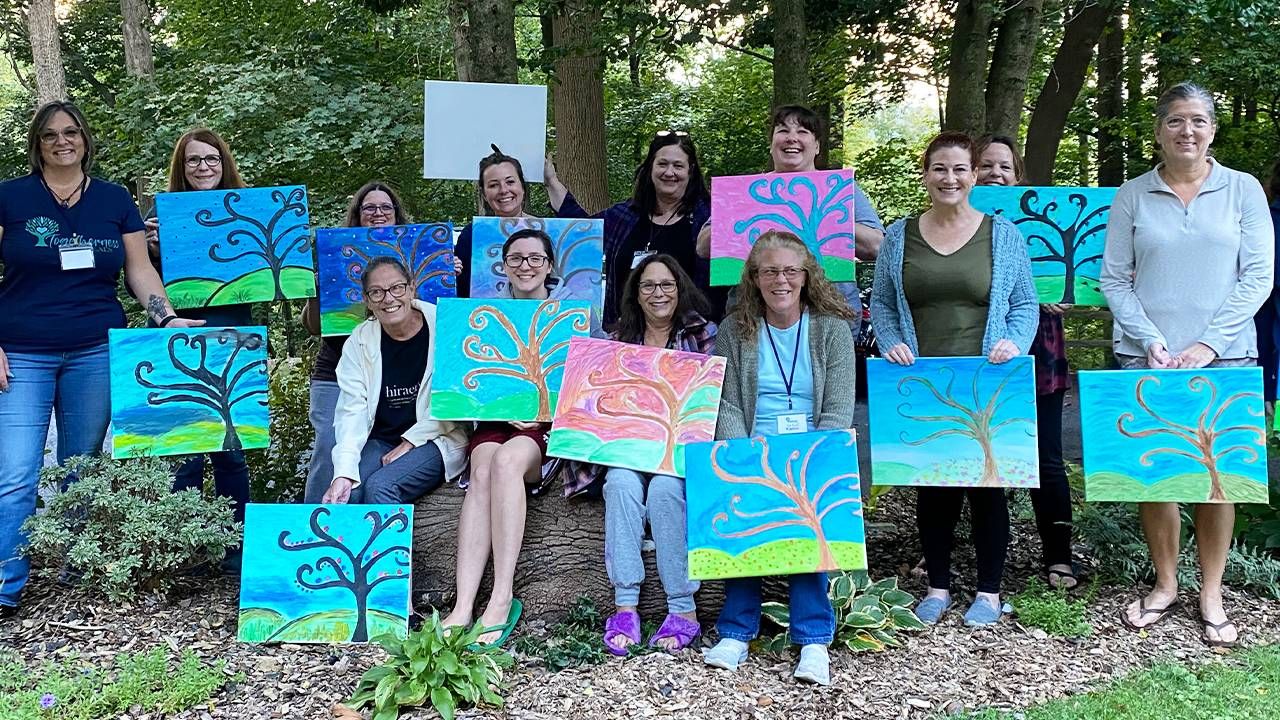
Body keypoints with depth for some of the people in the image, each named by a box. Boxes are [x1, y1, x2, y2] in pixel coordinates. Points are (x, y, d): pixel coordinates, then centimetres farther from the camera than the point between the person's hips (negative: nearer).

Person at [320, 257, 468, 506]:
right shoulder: (359, 342, 2)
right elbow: (352, 410, -8)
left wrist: (409, 442, -12)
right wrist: (343, 472, -22)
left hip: (437, 440, -3)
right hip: (378, 442, 3)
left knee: (379, 486, -27)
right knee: (348, 493, -23)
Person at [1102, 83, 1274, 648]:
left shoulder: (1243, 190, 4)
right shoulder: (1132, 196, 5)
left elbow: (1258, 276, 0)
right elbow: (1114, 280, 2)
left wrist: (1209, 344, -10)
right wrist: (1151, 342, -10)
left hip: (1224, 358, 0)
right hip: (1145, 360, 0)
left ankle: (1211, 596, 17)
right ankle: (1165, 585, 22)